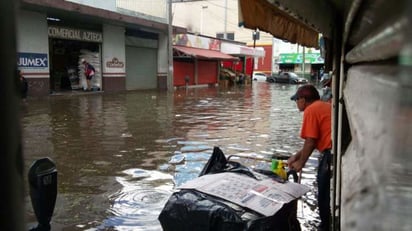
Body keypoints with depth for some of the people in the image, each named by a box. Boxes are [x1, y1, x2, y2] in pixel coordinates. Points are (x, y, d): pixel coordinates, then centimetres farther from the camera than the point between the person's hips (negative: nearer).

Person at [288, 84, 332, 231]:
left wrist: (300, 163, 3)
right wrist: (296, 157, 23)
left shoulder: (311, 110, -6)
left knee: (324, 194, 7)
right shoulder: (325, 106, 21)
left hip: (331, 153, -9)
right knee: (328, 192, 21)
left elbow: (310, 142, -11)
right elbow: (315, 140, 22)